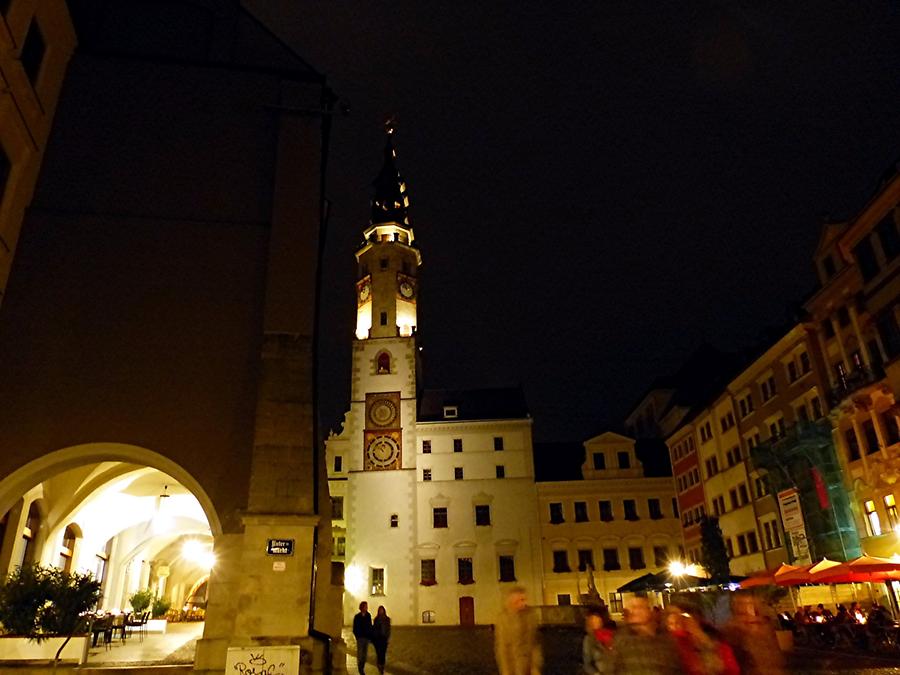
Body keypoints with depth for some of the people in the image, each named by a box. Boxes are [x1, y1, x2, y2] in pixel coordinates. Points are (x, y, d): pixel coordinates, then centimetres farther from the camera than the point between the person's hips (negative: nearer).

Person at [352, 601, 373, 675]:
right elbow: (355, 628, 0)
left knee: (365, 654, 7)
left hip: (367, 637, 3)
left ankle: (362, 668, 16)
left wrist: (370, 637, 1)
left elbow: (370, 627, 7)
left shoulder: (368, 616, 4)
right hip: (360, 638, -3)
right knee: (360, 654, -2)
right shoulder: (357, 616, -4)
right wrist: (357, 636, -6)